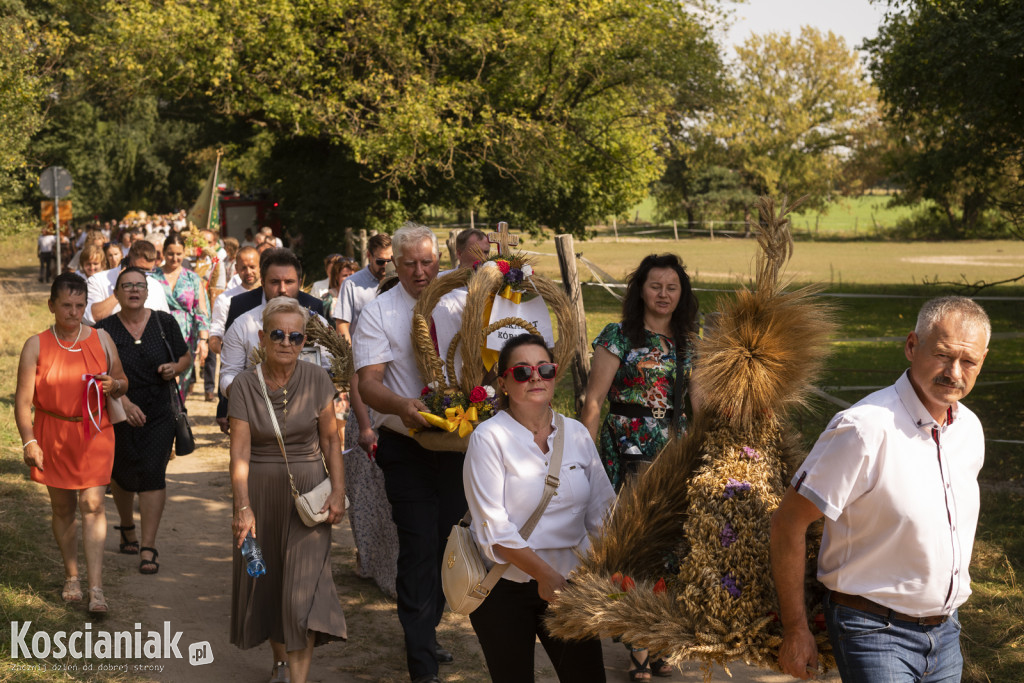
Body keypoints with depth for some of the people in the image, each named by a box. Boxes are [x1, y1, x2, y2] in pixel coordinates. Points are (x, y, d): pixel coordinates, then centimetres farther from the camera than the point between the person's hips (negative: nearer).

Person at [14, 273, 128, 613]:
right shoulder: (36, 346, -1)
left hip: (94, 432, 0)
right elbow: (23, 398, -3)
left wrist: (114, 384, -11)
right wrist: (28, 441, -12)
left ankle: (96, 589, -9)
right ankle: (71, 577, 28)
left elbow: (122, 383, 13)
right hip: (52, 435, 0)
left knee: (92, 505, -8)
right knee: (62, 508, 10)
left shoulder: (101, 339, 4)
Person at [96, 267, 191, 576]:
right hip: (118, 415, 0)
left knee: (153, 474, -9)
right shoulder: (104, 329, -3)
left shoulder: (165, 323, 1)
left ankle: (148, 548, -6)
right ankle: (127, 528, 41)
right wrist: (124, 402, -21)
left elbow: (186, 357, 13)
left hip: (159, 414, 0)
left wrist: (175, 368, -10)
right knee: (122, 474, 12)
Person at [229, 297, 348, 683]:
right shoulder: (245, 385, -7)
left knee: (303, 584, -10)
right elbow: (240, 452, -12)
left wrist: (339, 491, -9)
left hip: (307, 490, -1)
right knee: (265, 582, 11)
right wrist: (243, 507, -21)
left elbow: (330, 439, 0)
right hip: (260, 490, 1)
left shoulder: (316, 380, -5)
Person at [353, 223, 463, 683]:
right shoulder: (379, 313, -5)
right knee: (419, 550, -6)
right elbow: (369, 382, -12)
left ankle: (425, 636, 34)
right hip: (407, 449, -4)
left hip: (456, 444, 4)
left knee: (445, 545, 15)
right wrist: (402, 406, -32)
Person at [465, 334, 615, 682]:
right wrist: (544, 574, -22)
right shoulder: (489, 437, -8)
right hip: (505, 588, -3)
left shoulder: (576, 433, 6)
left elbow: (602, 510, 5)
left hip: (570, 584, 4)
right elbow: (493, 527, -14)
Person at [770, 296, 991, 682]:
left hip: (945, 631, 7)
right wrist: (795, 631, -14)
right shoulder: (865, 428, -21)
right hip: (875, 632, -7)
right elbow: (788, 522, -18)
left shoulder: (970, 429, 3)